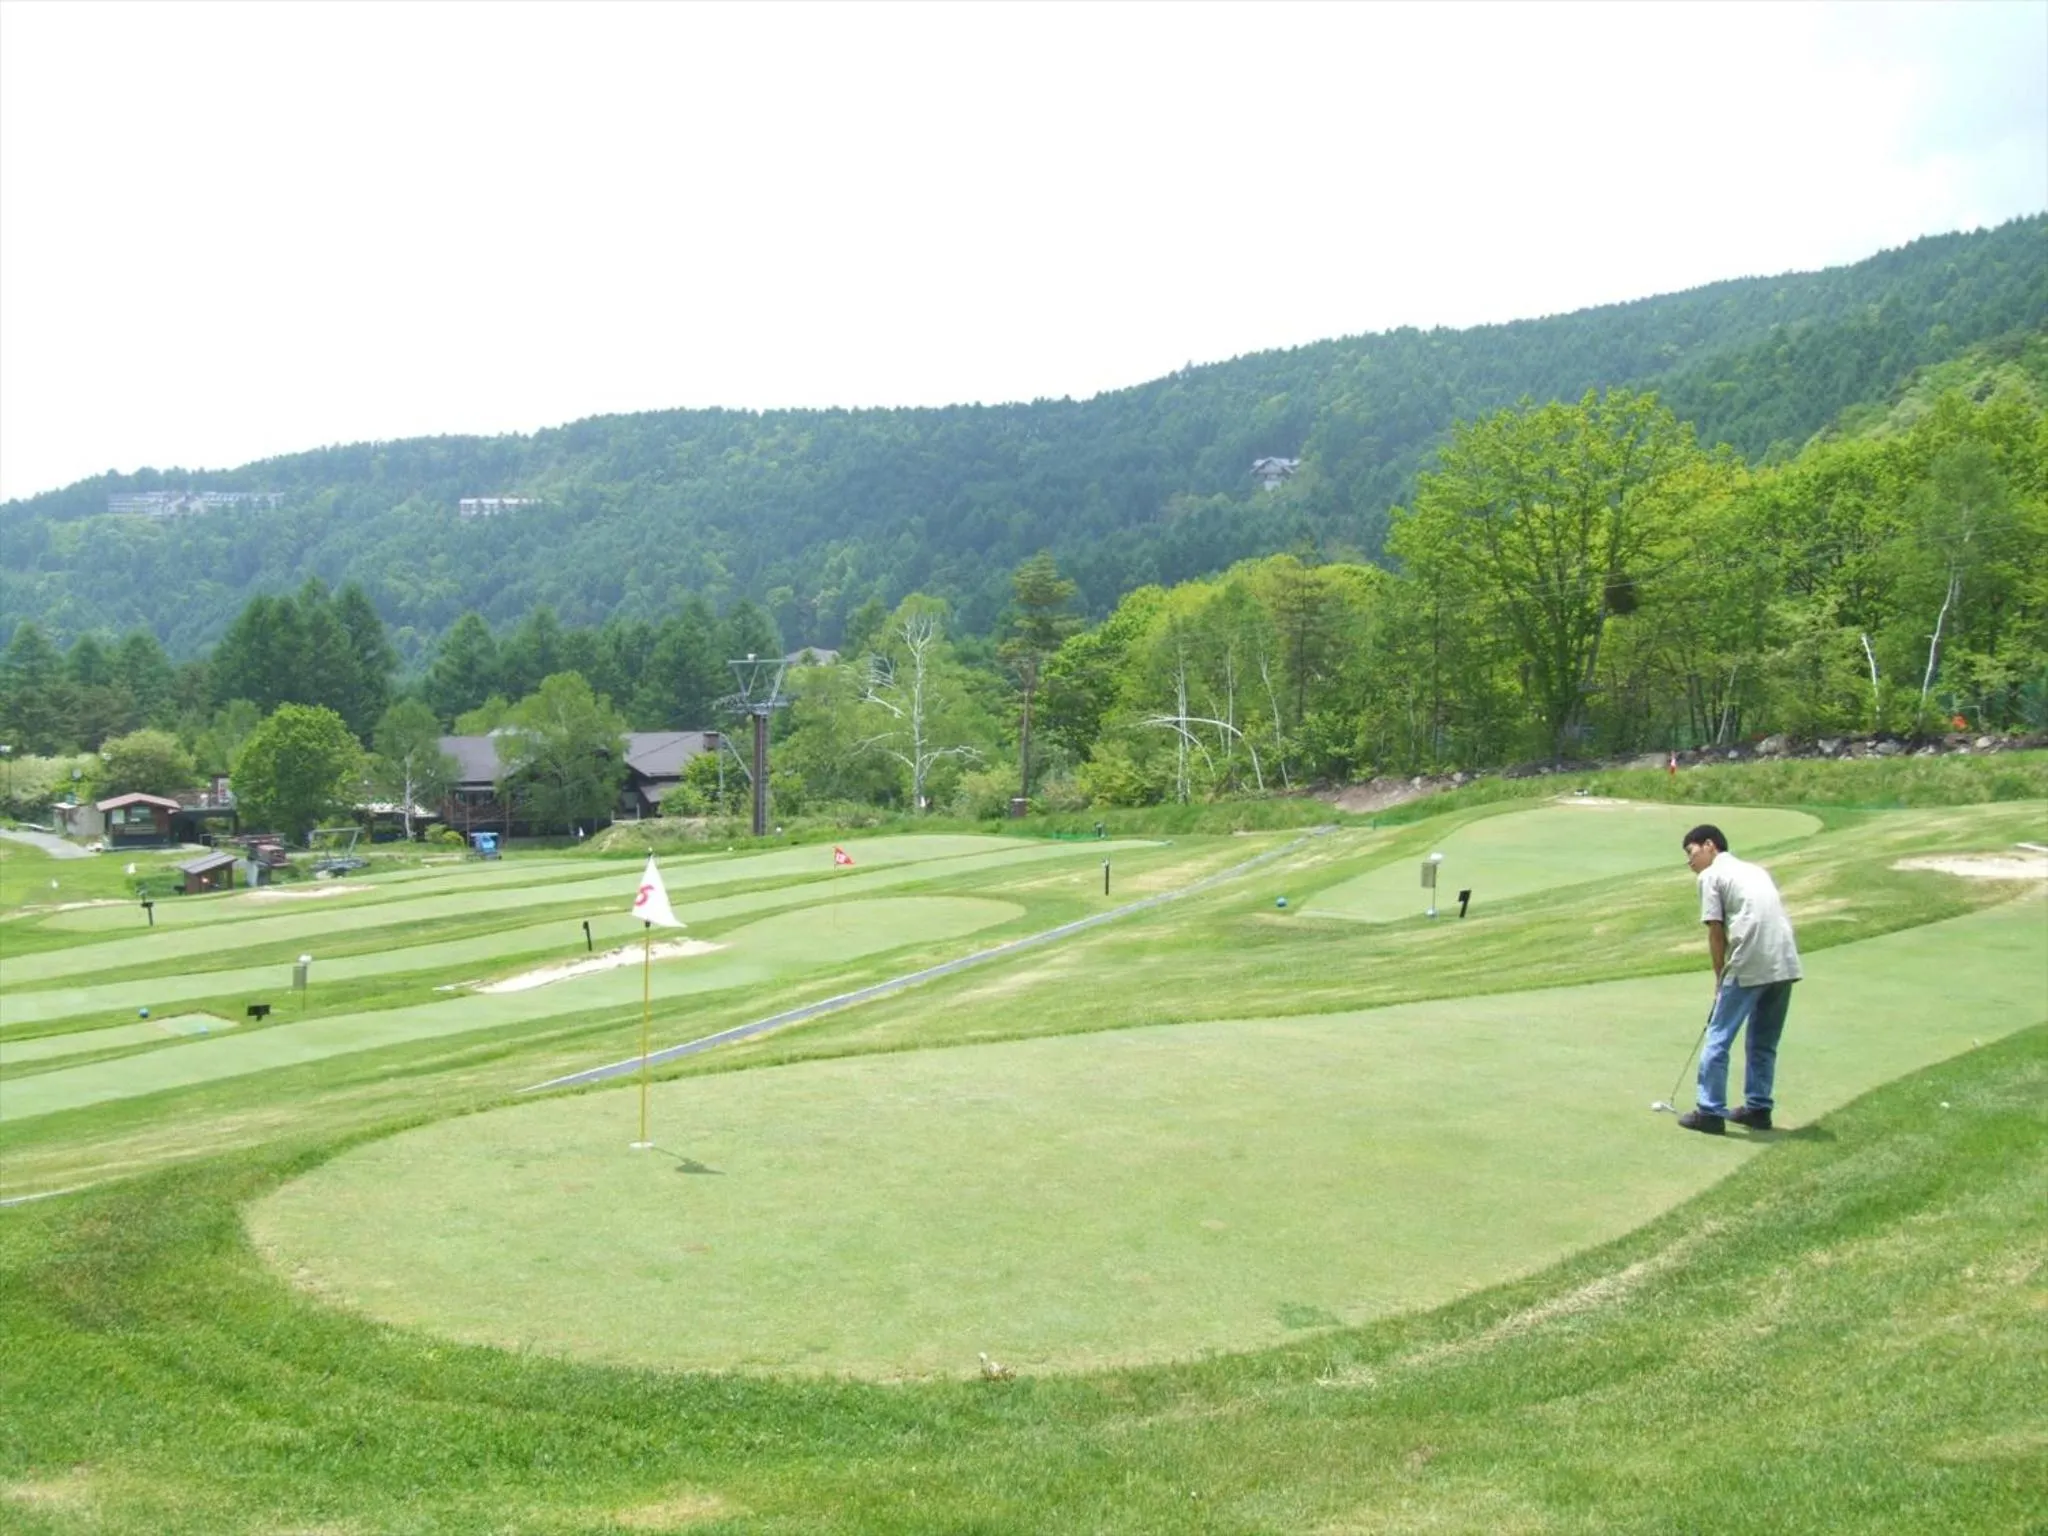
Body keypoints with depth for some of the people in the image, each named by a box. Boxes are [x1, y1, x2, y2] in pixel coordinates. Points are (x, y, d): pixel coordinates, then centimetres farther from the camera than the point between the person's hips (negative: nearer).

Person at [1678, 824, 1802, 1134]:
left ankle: (1711, 1112, 2)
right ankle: (1759, 1109, 24)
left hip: (1750, 966, -7)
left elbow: (1716, 933, -1)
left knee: (1718, 1039, 1)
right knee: (1764, 1043, 19)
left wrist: (1720, 977, 10)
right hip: (1786, 965, 7)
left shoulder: (1711, 875, 4)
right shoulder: (1754, 869, 25)